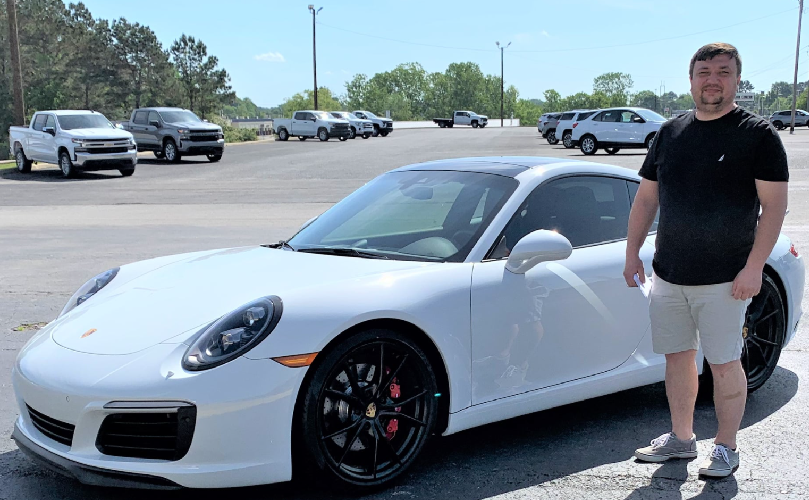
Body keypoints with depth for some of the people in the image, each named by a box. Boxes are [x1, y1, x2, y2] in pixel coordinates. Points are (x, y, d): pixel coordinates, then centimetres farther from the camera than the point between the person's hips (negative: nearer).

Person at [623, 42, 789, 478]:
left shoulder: (757, 134, -5)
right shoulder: (670, 132, 9)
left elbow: (774, 205, -10)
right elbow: (646, 198, 13)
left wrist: (753, 267, -17)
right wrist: (632, 253, 8)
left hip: (724, 279, -5)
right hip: (668, 275, 5)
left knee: (724, 364, 3)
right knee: (677, 357, 13)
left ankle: (726, 448, 19)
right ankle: (681, 438, 28)